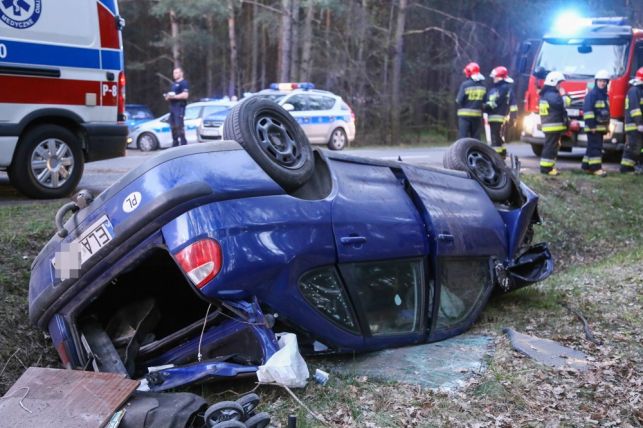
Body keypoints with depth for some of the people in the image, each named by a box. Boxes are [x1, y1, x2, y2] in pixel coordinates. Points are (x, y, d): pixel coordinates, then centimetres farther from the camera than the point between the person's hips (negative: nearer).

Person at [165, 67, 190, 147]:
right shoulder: (173, 84, 25)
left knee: (179, 125, -16)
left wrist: (173, 96, -16)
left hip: (180, 106, -9)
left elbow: (185, 95, -16)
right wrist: (168, 97, 10)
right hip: (172, 107, 9)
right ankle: (175, 144, 14)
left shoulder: (184, 83, -4)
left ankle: (183, 143, -15)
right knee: (173, 126, 9)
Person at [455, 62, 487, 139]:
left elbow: (459, 100, -11)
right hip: (477, 115, 5)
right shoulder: (482, 86, 5)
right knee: (476, 137, 12)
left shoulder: (465, 84, -11)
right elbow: (484, 101, 5)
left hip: (465, 114, -5)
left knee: (463, 136, -2)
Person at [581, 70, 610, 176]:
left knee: (593, 146, 12)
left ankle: (586, 166, 18)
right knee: (595, 147, -10)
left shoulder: (604, 95, 18)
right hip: (593, 126, -9)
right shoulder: (592, 94, -12)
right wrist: (591, 125, -23)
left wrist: (606, 125, 24)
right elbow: (587, 110, -19)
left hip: (601, 126, 9)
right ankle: (595, 167, -9)